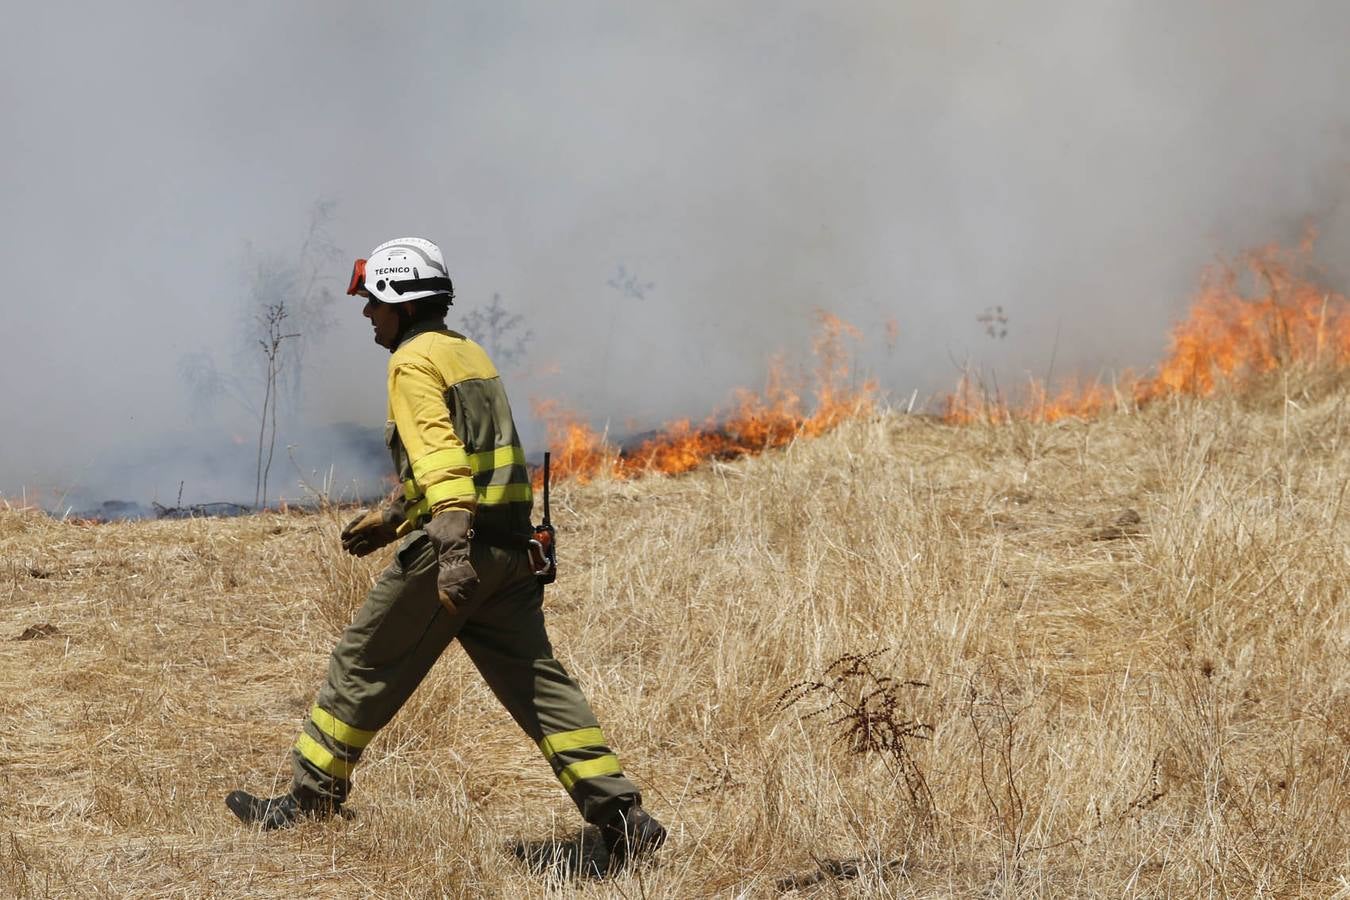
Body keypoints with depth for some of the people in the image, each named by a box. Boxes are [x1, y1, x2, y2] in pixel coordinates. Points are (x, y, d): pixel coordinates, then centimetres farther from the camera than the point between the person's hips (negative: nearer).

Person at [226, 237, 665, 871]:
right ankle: (621, 817, -3)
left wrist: (453, 547, -33)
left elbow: (439, 455, -22)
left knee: (363, 667, 6)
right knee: (537, 681, 5)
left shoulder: (414, 362, -8)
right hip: (509, 545, 8)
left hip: (456, 542, -8)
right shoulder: (468, 353, 21)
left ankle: (310, 801, 15)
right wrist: (391, 517, 39)